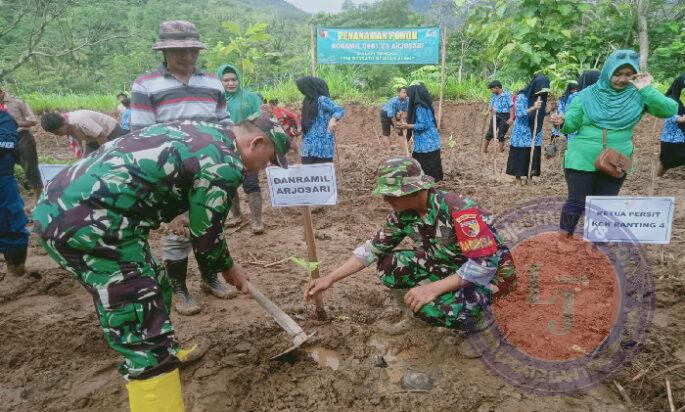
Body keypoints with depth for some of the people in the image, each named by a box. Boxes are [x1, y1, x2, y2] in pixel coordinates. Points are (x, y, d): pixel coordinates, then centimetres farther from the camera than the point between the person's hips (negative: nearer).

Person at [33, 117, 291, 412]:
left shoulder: (204, 132, 16)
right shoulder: (224, 163, -12)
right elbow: (207, 233, -2)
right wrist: (227, 266, 15)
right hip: (86, 222, -11)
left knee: (153, 288, 28)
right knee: (145, 336, -8)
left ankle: (165, 356, 51)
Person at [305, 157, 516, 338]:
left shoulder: (458, 210, -32)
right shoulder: (403, 214, -10)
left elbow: (485, 263, -34)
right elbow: (373, 248, -1)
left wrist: (433, 288, -36)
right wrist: (330, 278, -6)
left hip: (490, 271, -7)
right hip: (450, 266, 7)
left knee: (433, 307, -33)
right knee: (389, 266, -8)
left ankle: (478, 316, 0)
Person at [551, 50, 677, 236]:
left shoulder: (638, 96, -3)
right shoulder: (588, 95, -6)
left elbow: (670, 110, -14)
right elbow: (572, 124, -6)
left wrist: (647, 90, -24)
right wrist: (562, 122, -29)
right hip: (581, 160, -2)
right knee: (576, 203, 3)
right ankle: (563, 238, 22)